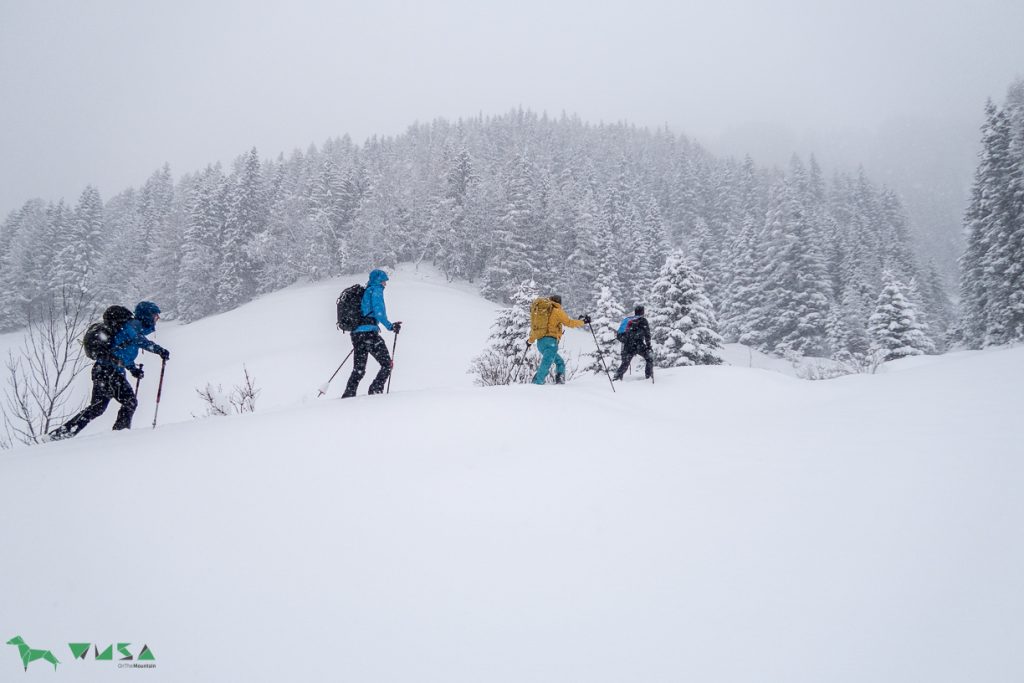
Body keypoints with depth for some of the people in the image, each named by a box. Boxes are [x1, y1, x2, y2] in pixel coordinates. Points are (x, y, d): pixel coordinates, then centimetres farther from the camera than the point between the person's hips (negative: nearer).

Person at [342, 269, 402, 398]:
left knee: (358, 370, 14)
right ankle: (375, 391, -9)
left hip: (356, 333, 9)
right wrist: (390, 326, -9)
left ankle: (348, 396, 7)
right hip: (369, 333, -8)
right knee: (387, 364, 0)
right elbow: (378, 310, -14)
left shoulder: (364, 292, 23)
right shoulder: (376, 289, -2)